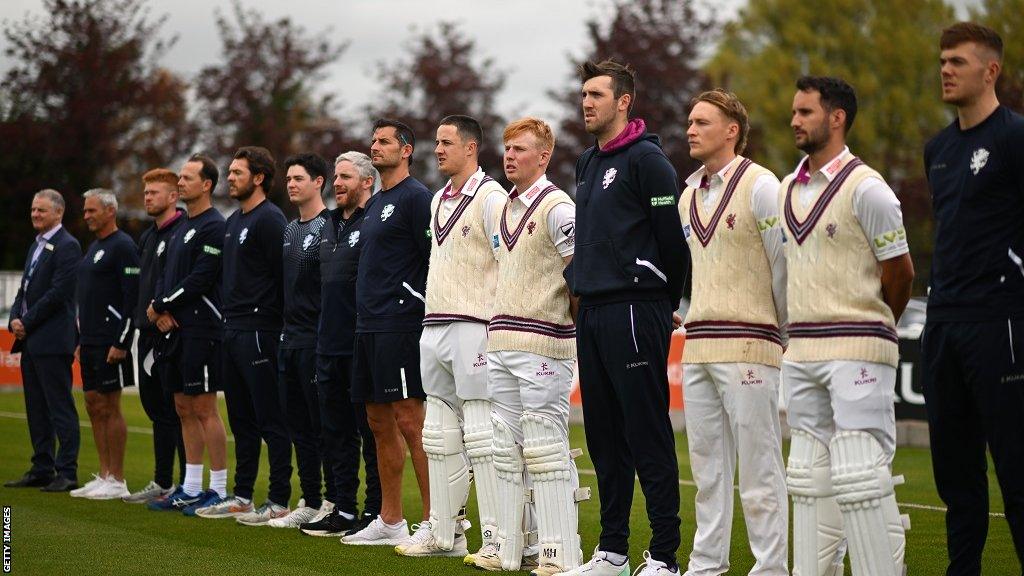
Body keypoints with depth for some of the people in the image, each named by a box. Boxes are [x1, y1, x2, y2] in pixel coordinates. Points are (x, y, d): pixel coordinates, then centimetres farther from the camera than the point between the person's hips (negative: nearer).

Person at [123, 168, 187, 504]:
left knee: (177, 409, -6)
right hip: (149, 331, 10)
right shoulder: (148, 236, 18)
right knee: (155, 405, 13)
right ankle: (162, 483, 20)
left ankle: (188, 485, -2)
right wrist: (144, 314, 9)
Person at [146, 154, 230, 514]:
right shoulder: (181, 228, 19)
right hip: (176, 330, 9)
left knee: (204, 409, -8)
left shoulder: (213, 227, -11)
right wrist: (161, 311, -1)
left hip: (201, 330, -9)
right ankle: (191, 488, 16)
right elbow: (164, 274, 18)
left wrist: (160, 306, -9)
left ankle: (219, 490, -4)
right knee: (184, 409, 11)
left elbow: (199, 280, -18)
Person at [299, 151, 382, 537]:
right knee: (336, 430, 12)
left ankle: (375, 512, 2)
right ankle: (342, 509, 18)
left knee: (371, 431, -3)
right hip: (329, 345, 9)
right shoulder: (331, 227, 18)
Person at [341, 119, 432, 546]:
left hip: (400, 325, -10)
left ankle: (435, 522, -9)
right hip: (369, 326, 10)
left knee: (410, 421, -10)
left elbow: (435, 259, -14)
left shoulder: (416, 197, -8)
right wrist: (366, 312, 18)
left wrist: (412, 307, -15)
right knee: (380, 422, 11)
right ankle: (390, 521, 17)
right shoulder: (374, 204, 20)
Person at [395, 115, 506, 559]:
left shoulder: (490, 197, -8)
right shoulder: (439, 200, 19)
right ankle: (444, 532, 16)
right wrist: (431, 326, 19)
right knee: (440, 435, 10)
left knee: (481, 435, -9)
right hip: (435, 328, 9)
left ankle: (497, 535, -7)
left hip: (474, 328, -9)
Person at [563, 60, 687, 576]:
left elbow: (672, 238, -11)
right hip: (591, 314, 9)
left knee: (648, 437, -7)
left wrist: (665, 306, -3)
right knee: (603, 437, 11)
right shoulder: (587, 163, 18)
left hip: (634, 314, -9)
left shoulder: (646, 159, -9)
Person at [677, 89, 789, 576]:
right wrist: (694, 324, 18)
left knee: (759, 466, -6)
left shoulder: (761, 187, -7)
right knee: (708, 464, 10)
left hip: (748, 346, -8)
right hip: (698, 348, 8)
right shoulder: (688, 197, 16)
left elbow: (786, 267, -5)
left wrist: (786, 335, 0)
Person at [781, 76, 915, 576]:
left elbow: (901, 272, -4)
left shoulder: (865, 188, -9)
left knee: (860, 476, -11)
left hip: (856, 352, -8)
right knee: (809, 477, 10)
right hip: (800, 352, 8)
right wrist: (798, 333, 14)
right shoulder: (788, 190, 13)